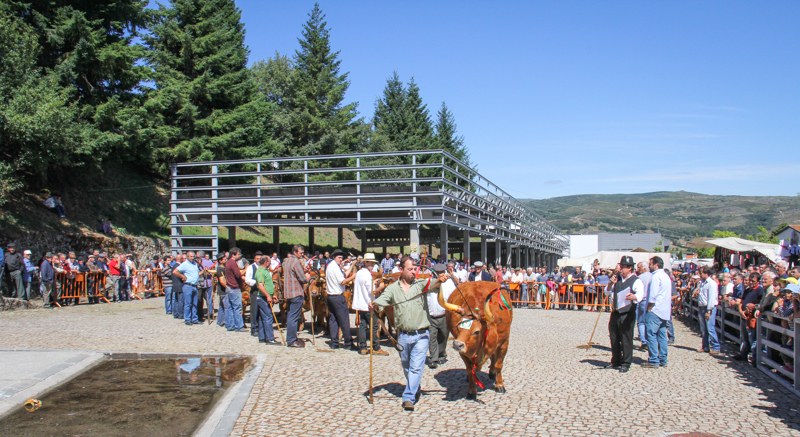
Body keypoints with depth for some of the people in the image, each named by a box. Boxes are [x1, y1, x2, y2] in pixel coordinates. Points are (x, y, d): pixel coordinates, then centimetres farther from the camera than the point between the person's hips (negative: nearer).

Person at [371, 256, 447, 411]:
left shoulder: (421, 284, -2)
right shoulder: (393, 288, 4)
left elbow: (432, 284, -20)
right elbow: (380, 300, -3)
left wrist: (439, 281, -43)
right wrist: (373, 305, -27)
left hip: (421, 335, -3)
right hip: (403, 335, 3)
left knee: (416, 367, -8)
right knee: (406, 367, 17)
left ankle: (408, 398, -3)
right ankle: (415, 390, 39)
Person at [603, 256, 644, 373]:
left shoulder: (636, 281, -7)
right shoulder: (617, 278, 12)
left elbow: (640, 293, -24)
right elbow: (607, 293, 17)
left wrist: (634, 297, -47)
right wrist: (610, 284, -4)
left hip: (627, 314, -6)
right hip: (615, 312, 6)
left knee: (626, 339, -5)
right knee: (614, 338, 12)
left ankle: (626, 363, 6)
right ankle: (615, 362, 26)